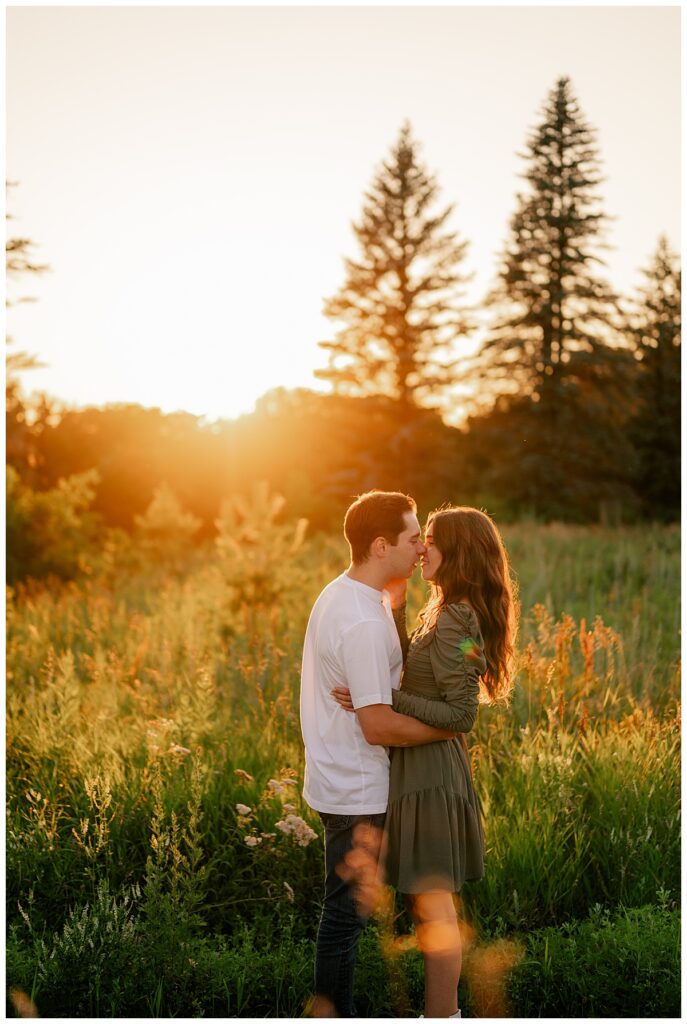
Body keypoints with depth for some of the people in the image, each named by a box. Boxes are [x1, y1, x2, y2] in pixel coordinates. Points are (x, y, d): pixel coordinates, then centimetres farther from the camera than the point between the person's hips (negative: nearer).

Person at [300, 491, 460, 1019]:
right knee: (347, 911, 4)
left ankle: (332, 1007, 32)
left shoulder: (339, 594, 6)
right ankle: (334, 1010, 16)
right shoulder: (364, 622, -25)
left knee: (344, 907, 20)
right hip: (357, 793, -10)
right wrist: (448, 730, -13)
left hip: (339, 781, 10)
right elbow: (379, 726, -27)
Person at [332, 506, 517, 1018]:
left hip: (429, 769, -10)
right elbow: (407, 665, 13)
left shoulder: (455, 619, -19)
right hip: (423, 764, 10)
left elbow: (461, 714, -22)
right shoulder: (451, 612, 11)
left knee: (432, 902, 0)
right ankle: (445, 1005, 31)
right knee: (428, 896, 19)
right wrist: (398, 605, 4)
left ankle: (442, 1013, 12)